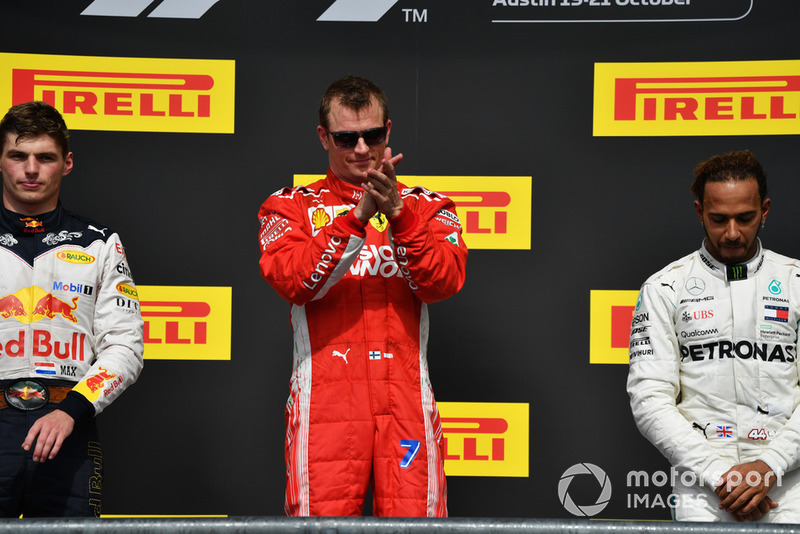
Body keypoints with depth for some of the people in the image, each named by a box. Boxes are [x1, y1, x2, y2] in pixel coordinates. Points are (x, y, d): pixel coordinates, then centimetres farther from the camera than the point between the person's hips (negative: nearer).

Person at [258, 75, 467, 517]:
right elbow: (291, 281, -8)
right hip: (324, 395, -1)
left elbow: (443, 281, -4)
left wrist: (397, 213, -16)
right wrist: (358, 217, -17)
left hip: (405, 399, 1)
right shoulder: (291, 207, 11)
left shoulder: (426, 207, 15)